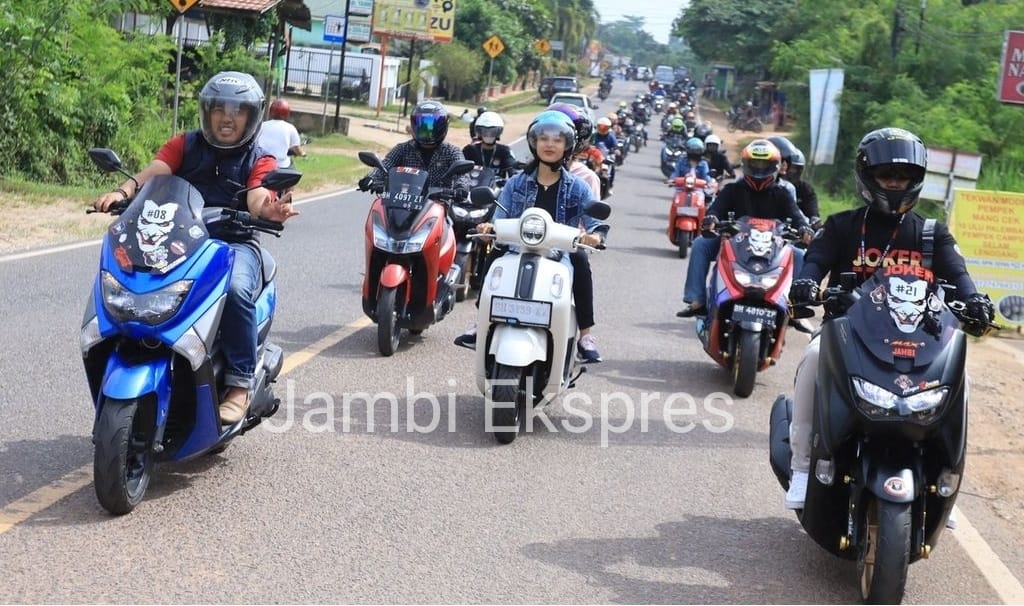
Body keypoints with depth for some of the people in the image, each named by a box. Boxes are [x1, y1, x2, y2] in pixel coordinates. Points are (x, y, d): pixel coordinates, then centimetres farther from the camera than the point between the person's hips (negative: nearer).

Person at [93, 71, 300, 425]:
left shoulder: (261, 161, 7)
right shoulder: (185, 145, 12)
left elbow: (258, 200, -13)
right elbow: (153, 172, -5)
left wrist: (272, 210, -39)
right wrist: (123, 191, -28)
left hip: (234, 242, -2)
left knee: (236, 289, -36)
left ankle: (240, 384, -25)